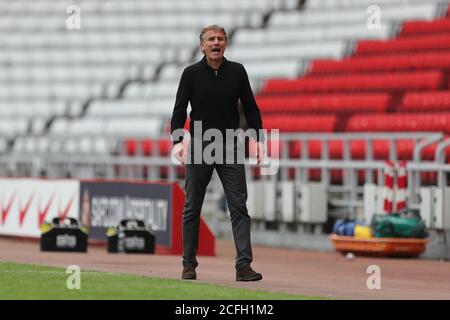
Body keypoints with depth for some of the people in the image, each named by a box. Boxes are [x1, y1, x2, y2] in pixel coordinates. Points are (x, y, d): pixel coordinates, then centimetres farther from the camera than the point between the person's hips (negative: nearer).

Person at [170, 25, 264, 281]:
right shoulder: (191, 73, 2)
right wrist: (178, 141, -13)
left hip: (231, 146, 1)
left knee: (239, 207, -7)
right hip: (199, 147, -1)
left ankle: (244, 265, -11)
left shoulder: (237, 72, 6)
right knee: (192, 209, 5)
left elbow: (250, 107, 10)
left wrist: (259, 138, 1)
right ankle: (189, 264, 13)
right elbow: (180, 110, 0)